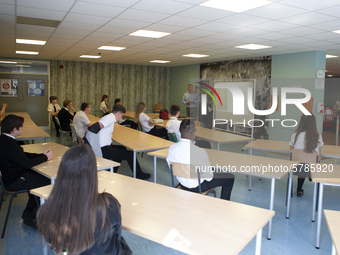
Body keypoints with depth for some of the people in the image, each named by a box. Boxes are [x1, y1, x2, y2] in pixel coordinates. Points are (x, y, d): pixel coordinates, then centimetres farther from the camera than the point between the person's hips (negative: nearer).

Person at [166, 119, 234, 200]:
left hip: (182, 184, 6)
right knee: (230, 177, 14)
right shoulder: (200, 152, -33)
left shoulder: (171, 149, -17)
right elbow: (208, 177, -23)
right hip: (198, 187, -6)